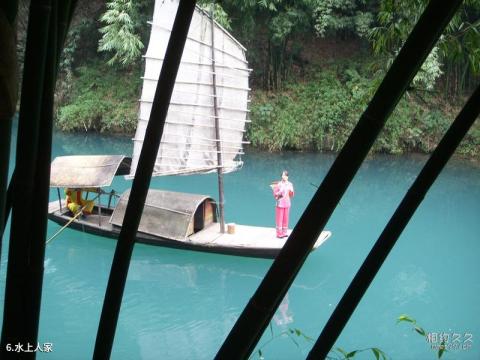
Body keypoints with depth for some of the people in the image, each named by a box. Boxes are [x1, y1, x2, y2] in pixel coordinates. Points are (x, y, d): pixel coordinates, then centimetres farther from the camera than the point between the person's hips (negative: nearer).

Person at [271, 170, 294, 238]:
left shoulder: (290, 184, 5)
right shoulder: (278, 184, -7)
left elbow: (291, 195, 9)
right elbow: (275, 194, -3)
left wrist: (291, 191, -10)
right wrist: (280, 192, -20)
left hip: (287, 203, 4)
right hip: (280, 203, -4)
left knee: (286, 218, 7)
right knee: (279, 218, -2)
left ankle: (284, 232, 16)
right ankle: (279, 233, 4)